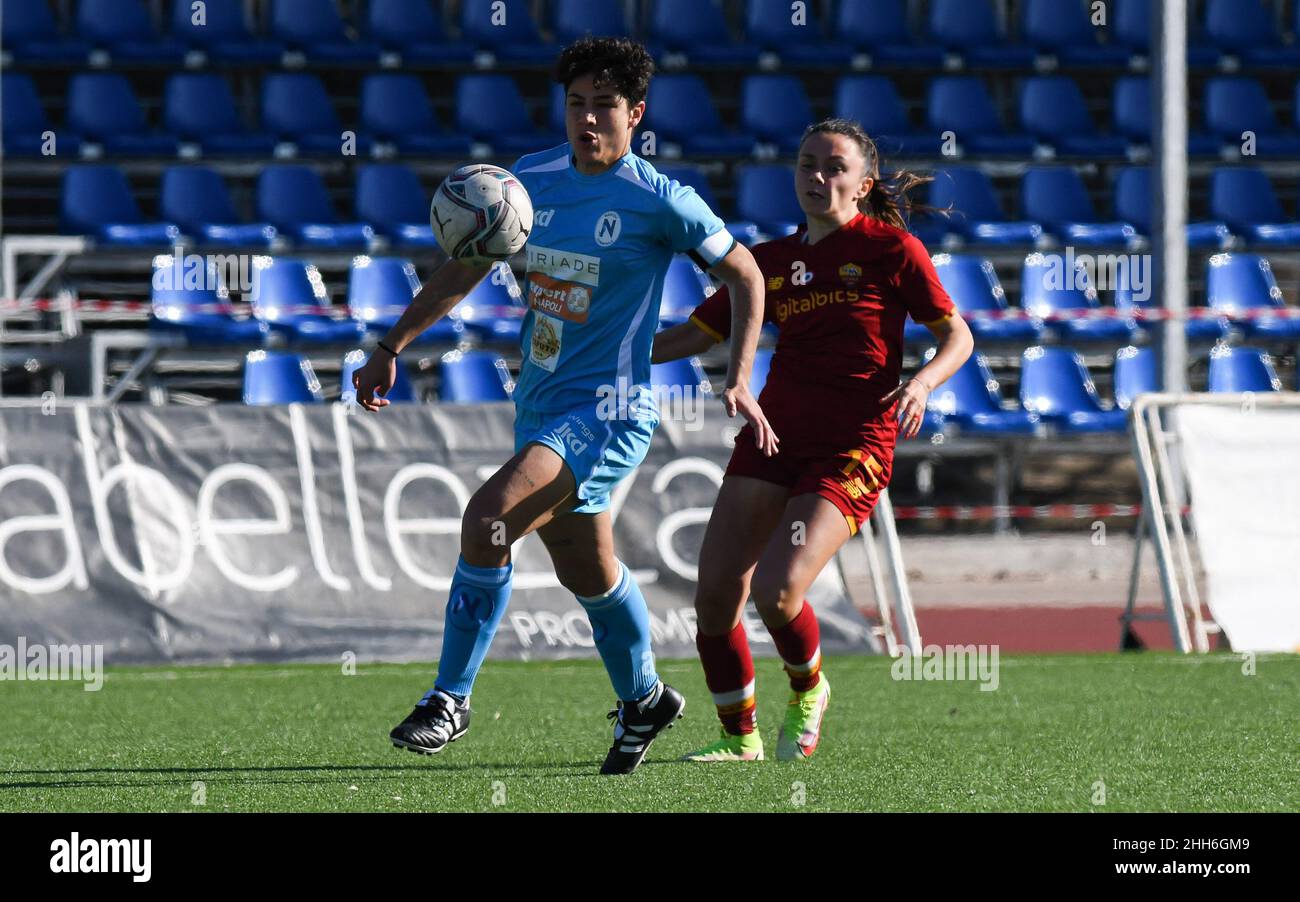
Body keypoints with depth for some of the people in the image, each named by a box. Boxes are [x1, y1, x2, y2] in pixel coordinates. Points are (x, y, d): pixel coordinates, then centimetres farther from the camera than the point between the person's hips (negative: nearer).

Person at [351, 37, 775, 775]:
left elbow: (744, 274, -2)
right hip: (540, 408, 7)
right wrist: (393, 347, 6)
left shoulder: (658, 201, -12)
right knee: (587, 571, 20)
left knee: (489, 517, -24)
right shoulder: (532, 180, 4)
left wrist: (740, 381, -10)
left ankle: (451, 699, -15)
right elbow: (464, 271, 14)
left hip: (608, 414, -7)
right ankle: (643, 698, 44)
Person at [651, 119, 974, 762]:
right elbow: (693, 335, 15)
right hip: (774, 434, 5)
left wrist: (920, 384, -18)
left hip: (852, 449, -5)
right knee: (715, 592, -5)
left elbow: (956, 336, 2)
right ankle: (739, 737, 15)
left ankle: (808, 691, 11)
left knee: (776, 590, -21)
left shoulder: (891, 248, -1)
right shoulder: (771, 261, 12)